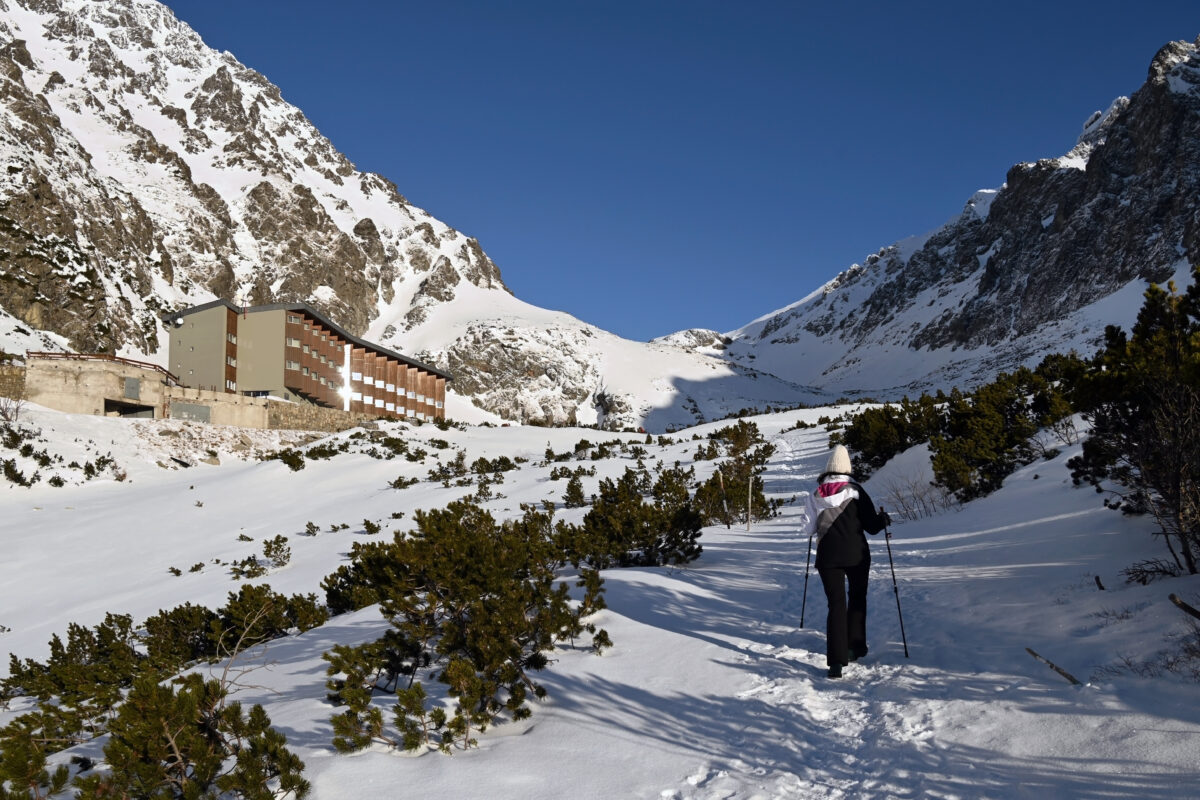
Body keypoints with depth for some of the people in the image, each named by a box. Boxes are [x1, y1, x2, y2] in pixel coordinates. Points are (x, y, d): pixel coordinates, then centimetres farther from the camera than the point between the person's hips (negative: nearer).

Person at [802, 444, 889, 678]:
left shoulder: (816, 496, -1)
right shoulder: (855, 491, -7)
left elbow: (808, 529, 2)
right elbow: (872, 526, -7)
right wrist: (882, 520, 14)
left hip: (828, 556, 1)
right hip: (857, 554, -1)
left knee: (836, 604, 2)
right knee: (857, 598, 21)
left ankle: (836, 660, -10)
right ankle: (854, 647, 23)